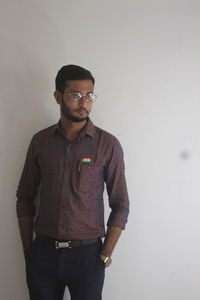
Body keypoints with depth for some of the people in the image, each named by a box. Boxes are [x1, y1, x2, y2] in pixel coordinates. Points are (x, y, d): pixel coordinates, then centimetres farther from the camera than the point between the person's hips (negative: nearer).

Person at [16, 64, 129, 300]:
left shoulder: (108, 145, -5)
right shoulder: (40, 141, 2)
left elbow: (120, 205, -3)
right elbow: (25, 197, 7)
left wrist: (105, 256, -7)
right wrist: (28, 249, 2)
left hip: (87, 253, -2)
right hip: (43, 252, 2)